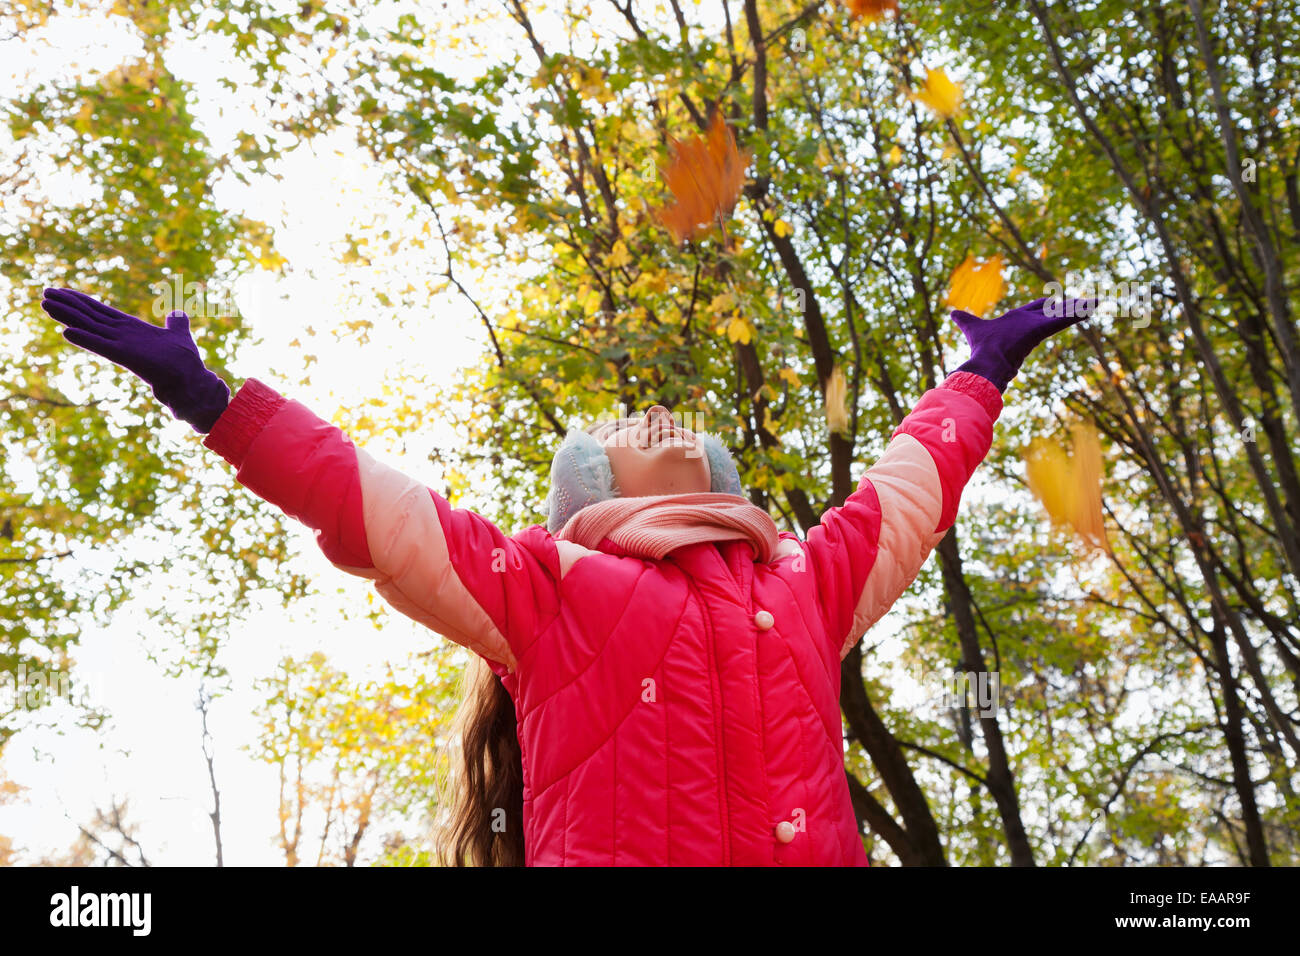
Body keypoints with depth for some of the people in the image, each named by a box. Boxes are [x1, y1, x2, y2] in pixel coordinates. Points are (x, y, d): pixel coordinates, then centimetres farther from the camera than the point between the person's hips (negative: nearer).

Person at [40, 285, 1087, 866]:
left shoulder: (803, 578, 26)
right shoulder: (544, 580, 16)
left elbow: (909, 488, 38)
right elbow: (366, 500, 14)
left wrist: (983, 372, 49)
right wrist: (213, 401, 12)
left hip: (814, 849, 4)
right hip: (617, 846, -3)